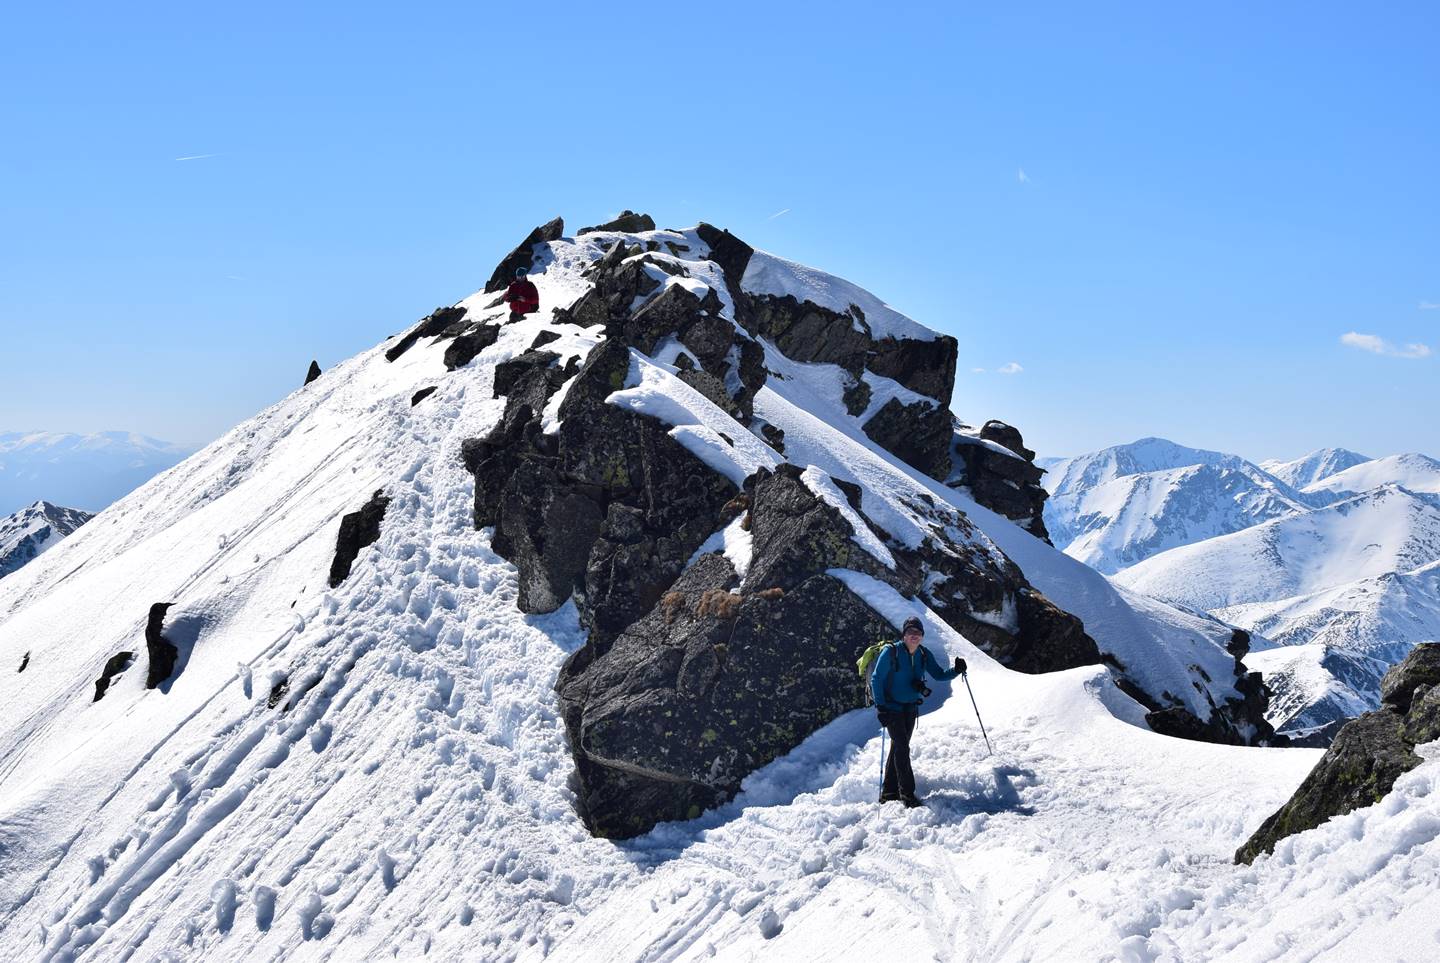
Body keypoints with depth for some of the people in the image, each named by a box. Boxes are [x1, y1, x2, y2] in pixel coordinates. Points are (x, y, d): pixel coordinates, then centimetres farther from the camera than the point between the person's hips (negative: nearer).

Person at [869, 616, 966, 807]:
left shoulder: (923, 655, 0)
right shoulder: (891, 652, -17)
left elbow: (939, 675, 4)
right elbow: (876, 680, -14)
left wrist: (956, 671, -16)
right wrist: (880, 707, -21)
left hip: (910, 708, 6)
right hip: (892, 708, -6)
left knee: (898, 748, 13)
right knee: (902, 748, -13)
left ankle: (889, 793, 22)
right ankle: (907, 795, -10)